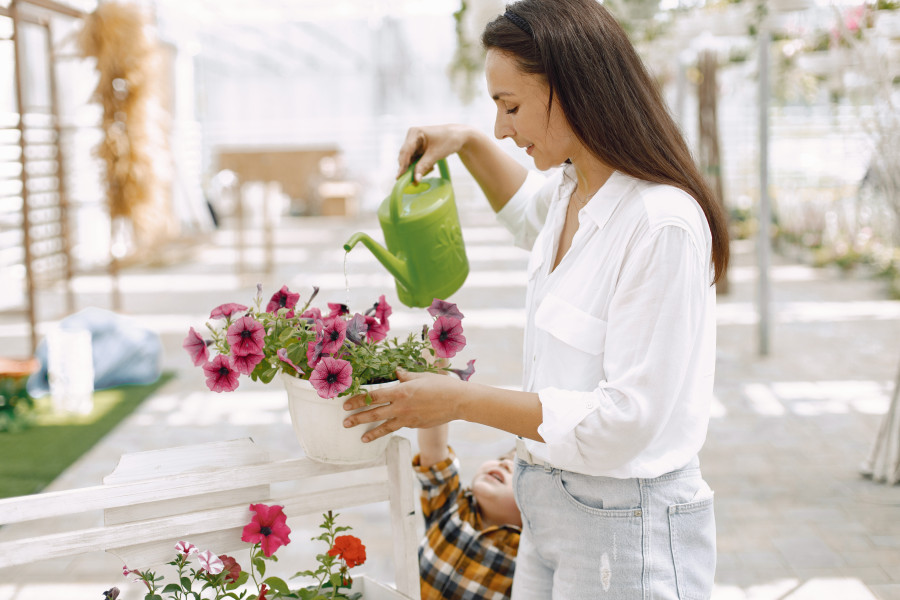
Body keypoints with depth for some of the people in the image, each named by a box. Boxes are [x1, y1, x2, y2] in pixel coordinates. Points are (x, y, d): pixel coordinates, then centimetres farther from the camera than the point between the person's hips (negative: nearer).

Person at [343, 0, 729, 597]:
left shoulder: (663, 226, -25)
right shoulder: (572, 188, 3)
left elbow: (624, 418, -26)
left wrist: (461, 401, -20)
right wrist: (470, 143, 14)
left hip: (625, 531, -8)